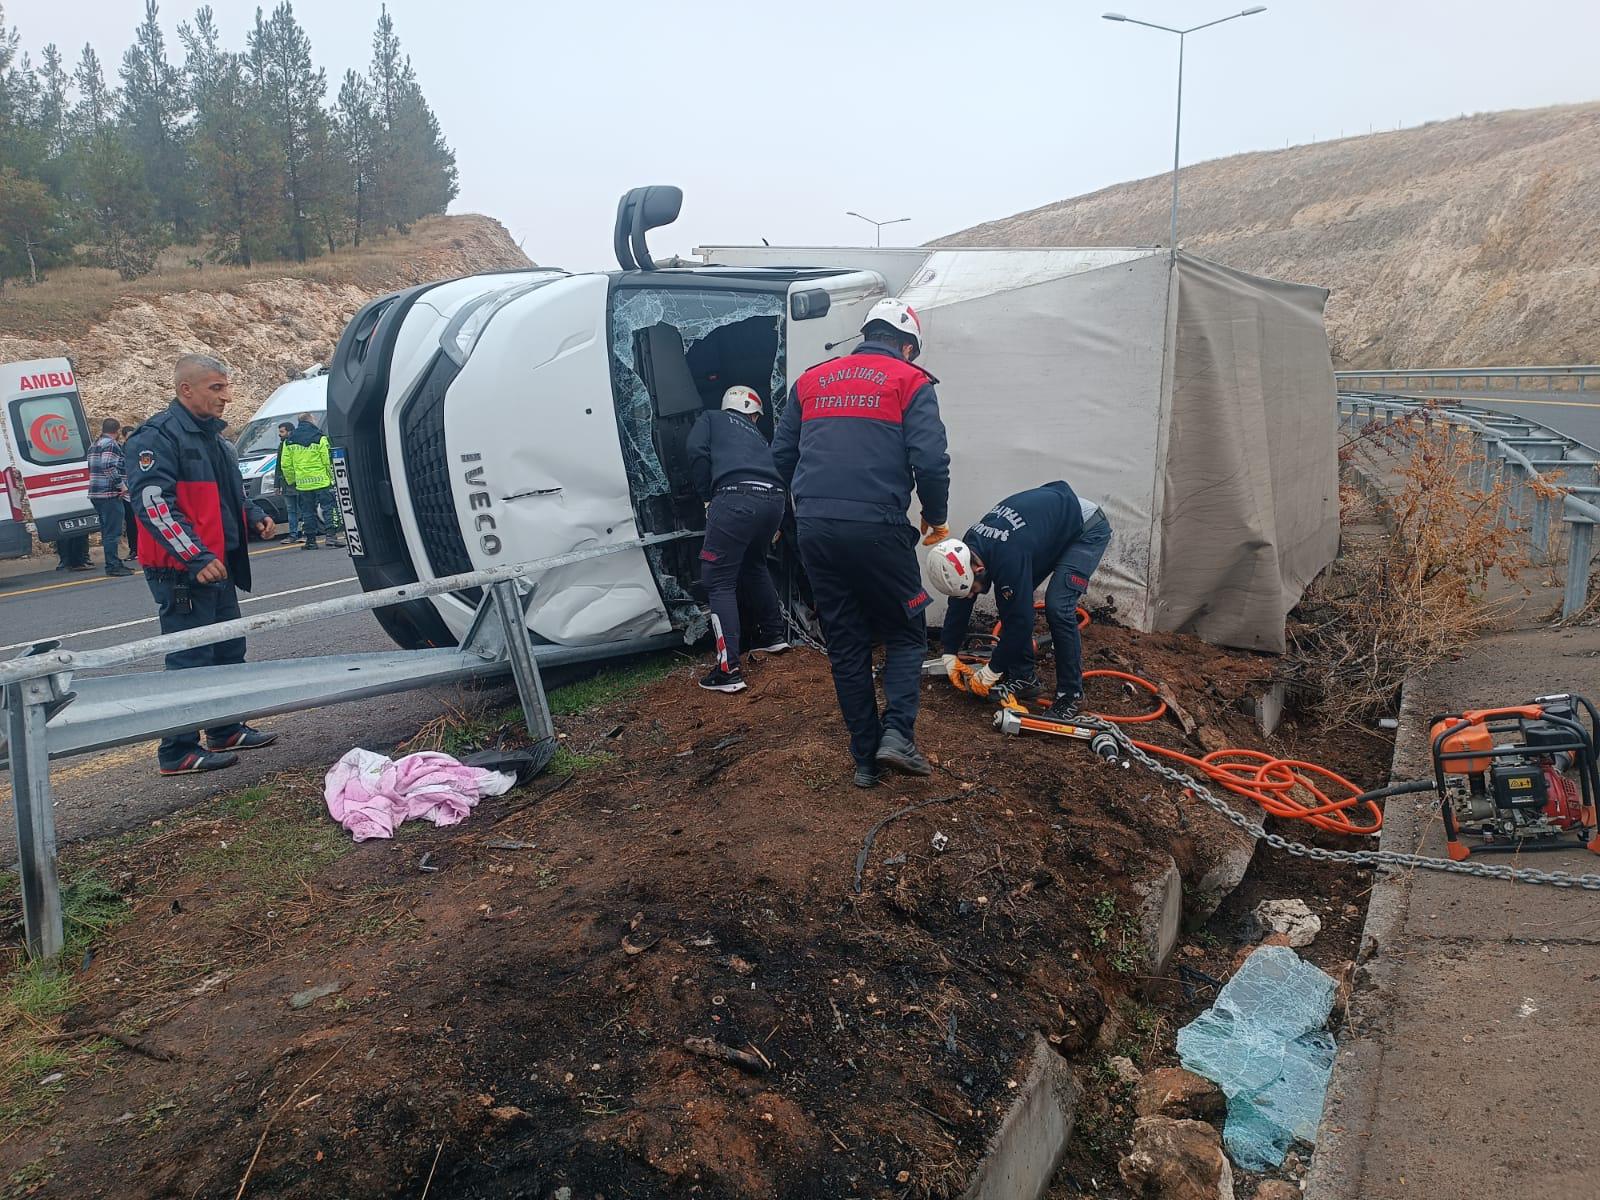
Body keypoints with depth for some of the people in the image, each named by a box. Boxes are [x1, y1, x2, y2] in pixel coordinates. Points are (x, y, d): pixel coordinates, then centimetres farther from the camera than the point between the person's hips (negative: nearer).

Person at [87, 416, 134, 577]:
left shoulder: (94, 445, 20)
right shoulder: (111, 445, -12)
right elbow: (108, 466, -25)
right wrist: (122, 484, -20)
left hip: (95, 493, 10)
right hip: (109, 493, -10)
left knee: (107, 530, 15)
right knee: (113, 531, -7)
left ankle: (114, 562, 21)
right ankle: (112, 566, -7)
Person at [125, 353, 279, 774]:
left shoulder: (211, 434, 17)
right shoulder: (158, 436, -14)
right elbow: (152, 502, -23)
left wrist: (253, 515, 9)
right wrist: (196, 557, -29)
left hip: (217, 566, 10)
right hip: (181, 570, -10)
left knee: (228, 650, 17)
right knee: (190, 658, -6)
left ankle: (226, 731, 31)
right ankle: (178, 752, 2)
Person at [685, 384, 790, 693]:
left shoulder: (710, 419, 23)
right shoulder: (756, 435, 36)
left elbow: (698, 452, 4)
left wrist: (706, 497, 12)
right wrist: (775, 529, 40)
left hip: (736, 498, -5)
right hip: (774, 500, 6)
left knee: (719, 580, 2)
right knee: (754, 563, 32)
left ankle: (728, 670, -5)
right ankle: (773, 635, 42)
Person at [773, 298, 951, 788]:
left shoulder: (812, 380, 17)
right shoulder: (910, 382, 3)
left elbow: (782, 454, 18)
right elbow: (930, 461, -8)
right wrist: (936, 518, 7)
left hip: (814, 529, 4)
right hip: (877, 529, -4)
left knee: (846, 645, 13)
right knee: (905, 635, 14)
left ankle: (865, 758, 16)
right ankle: (897, 732, -3)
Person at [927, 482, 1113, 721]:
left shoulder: (1008, 557, -38)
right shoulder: (968, 548, -13)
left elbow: (1021, 620, -31)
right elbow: (959, 604, 0)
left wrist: (990, 674, -20)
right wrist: (949, 655, 2)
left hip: (1088, 529, -8)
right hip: (1050, 523, 8)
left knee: (1057, 607, -21)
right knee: (1008, 601, -1)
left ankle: (1070, 694, -8)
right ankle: (1024, 677, 10)